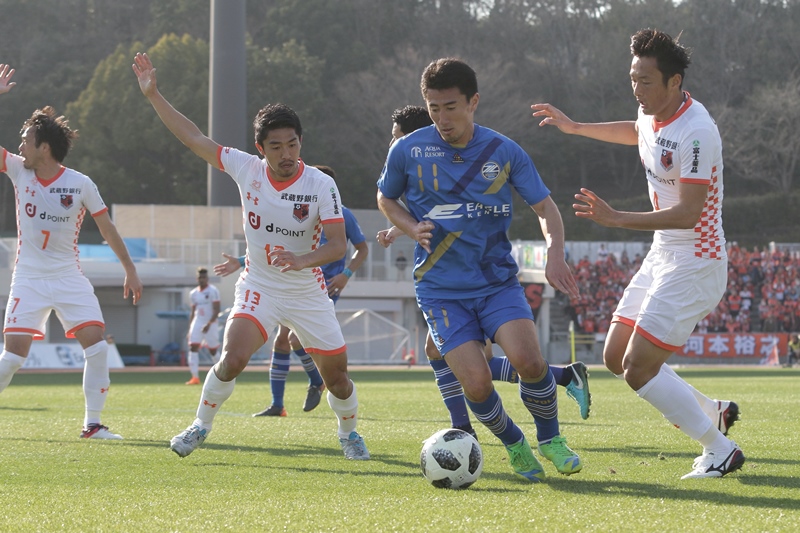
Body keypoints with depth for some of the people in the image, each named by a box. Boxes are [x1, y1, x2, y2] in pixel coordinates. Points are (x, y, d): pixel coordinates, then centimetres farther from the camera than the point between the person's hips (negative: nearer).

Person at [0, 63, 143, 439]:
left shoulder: (81, 185, -5)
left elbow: (107, 228, 3)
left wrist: (130, 271, 4)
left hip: (69, 278, 0)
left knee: (96, 343, -13)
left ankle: (92, 423, -4)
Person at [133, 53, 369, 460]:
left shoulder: (321, 185, -15)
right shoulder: (246, 169, -8)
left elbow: (338, 244, -19)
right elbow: (194, 138, -3)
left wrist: (303, 260, -38)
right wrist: (153, 95, -5)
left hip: (307, 293, 0)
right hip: (258, 288, 0)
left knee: (336, 374, 5)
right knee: (233, 358, -22)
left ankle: (348, 432, 35)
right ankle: (201, 426, 0)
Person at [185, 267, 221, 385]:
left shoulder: (212, 291, -8)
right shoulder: (193, 293, 11)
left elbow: (216, 311, -12)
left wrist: (209, 324, -23)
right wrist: (190, 329, 14)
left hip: (210, 324, -5)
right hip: (197, 323, 5)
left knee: (213, 352, 5)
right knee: (193, 348, -13)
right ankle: (195, 377, -17)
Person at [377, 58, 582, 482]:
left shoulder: (504, 152, -2)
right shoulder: (407, 151, -3)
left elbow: (546, 208, 4)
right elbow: (386, 198, 15)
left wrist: (555, 255, -15)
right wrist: (412, 228, -6)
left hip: (498, 280, 0)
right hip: (441, 288, 0)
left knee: (528, 360, -23)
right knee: (476, 384, -16)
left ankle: (549, 438, 7)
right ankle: (514, 445, 16)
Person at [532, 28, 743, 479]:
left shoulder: (696, 132, -25)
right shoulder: (653, 115, 4)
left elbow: (688, 214, -29)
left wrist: (618, 219, -33)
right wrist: (575, 127, 31)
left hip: (694, 264, -10)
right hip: (662, 256, 10)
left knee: (638, 368, -12)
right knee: (617, 357, 10)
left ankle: (720, 450, 2)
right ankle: (713, 413, 24)